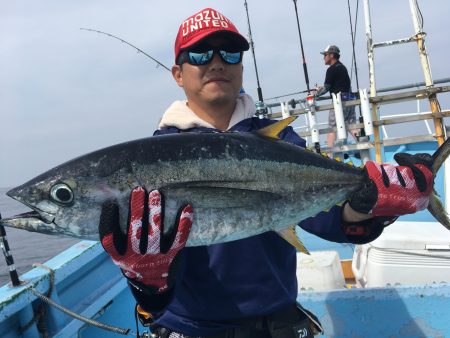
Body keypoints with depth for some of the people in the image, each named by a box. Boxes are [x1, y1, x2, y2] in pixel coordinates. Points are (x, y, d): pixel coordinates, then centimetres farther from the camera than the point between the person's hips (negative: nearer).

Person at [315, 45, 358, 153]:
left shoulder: (332, 69, -10)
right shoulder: (342, 67, 19)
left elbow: (326, 88, -9)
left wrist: (315, 94, 7)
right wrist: (321, 89, 27)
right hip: (349, 99, 9)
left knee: (332, 128, -2)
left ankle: (329, 153, -2)